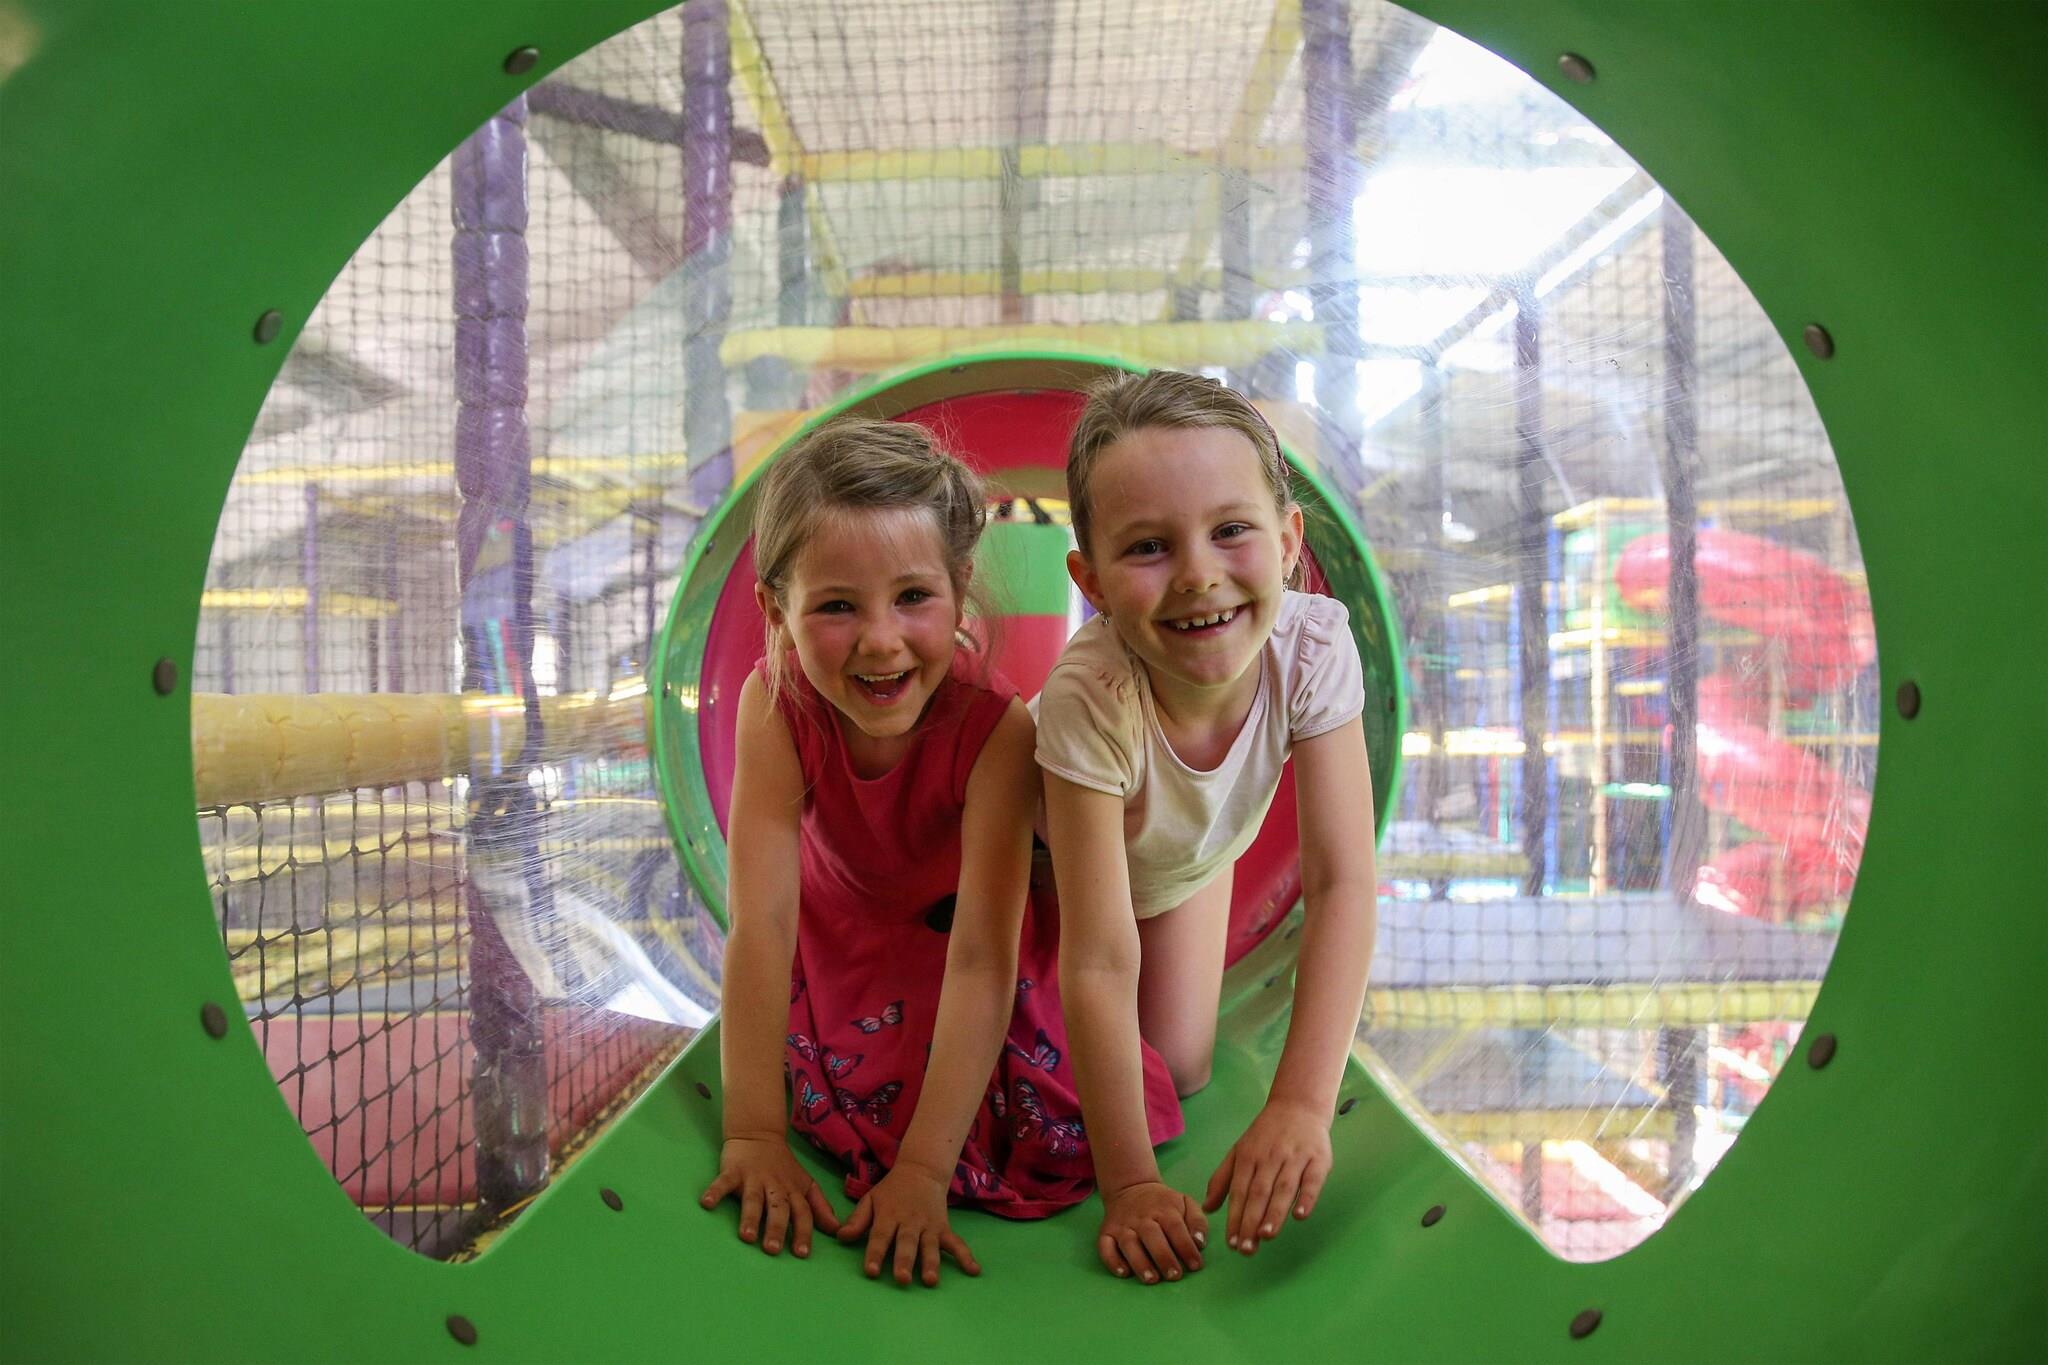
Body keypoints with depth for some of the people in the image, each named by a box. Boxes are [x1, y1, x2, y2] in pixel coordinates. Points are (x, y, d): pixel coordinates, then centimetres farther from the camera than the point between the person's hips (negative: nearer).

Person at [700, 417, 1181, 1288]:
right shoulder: (775, 705, -30)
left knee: (1071, 1131, -15)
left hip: (964, 929, -1)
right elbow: (761, 923, -31)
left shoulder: (997, 727, -36)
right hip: (842, 933, 2)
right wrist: (754, 1135, -34)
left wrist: (922, 1169, -40)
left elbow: (980, 957, -37)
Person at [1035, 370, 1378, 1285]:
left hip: (1190, 861, 3)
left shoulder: (1313, 645, -37)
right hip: (1053, 850, -2)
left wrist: (1302, 1103, -43)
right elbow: (1101, 962, -40)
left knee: (1177, 1075, 2)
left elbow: (1342, 881, -36)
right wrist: (1128, 1184, -37)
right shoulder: (1087, 703, -44)